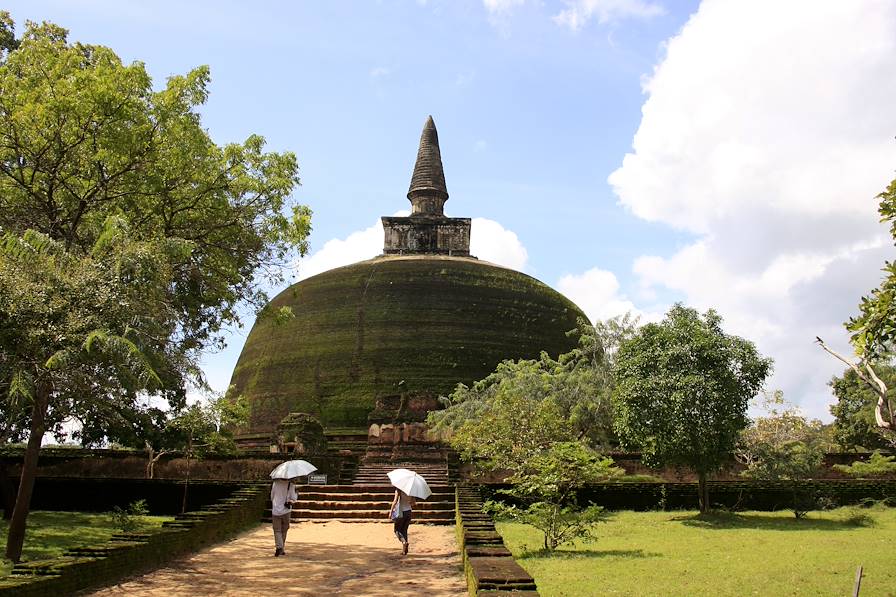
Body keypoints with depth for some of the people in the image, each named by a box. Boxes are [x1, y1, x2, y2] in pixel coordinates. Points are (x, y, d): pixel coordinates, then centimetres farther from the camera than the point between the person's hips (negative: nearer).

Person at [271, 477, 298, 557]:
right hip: (286, 511, 0)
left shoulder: (275, 483, -4)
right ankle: (281, 549, 19)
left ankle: (279, 547, -15)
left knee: (277, 530, 4)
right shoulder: (291, 485, -10)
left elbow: (272, 496, 7)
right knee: (284, 530, 14)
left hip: (276, 510, 0)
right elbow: (294, 498, -8)